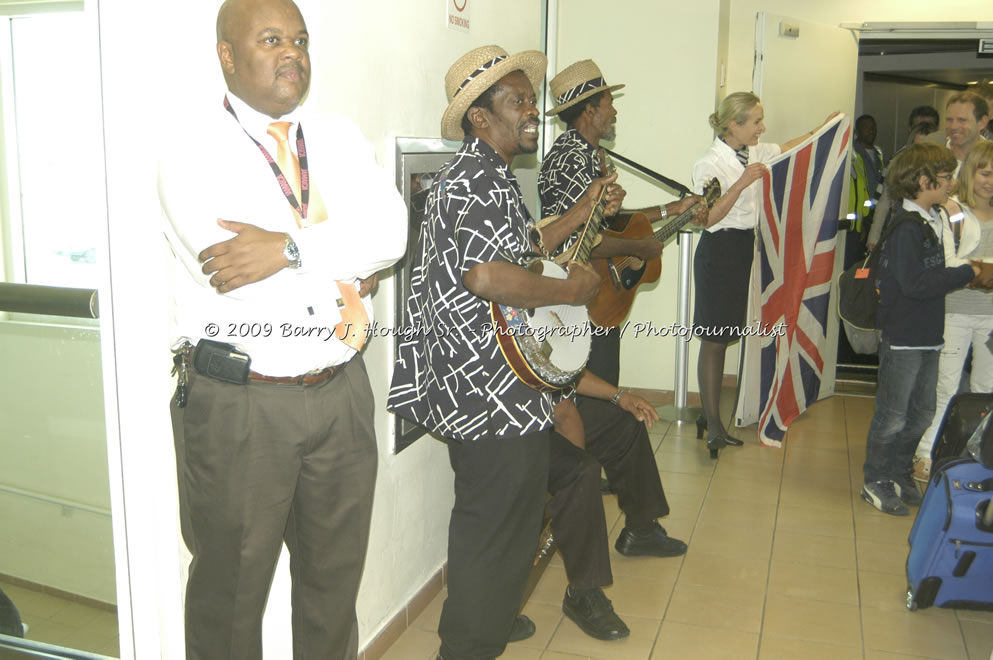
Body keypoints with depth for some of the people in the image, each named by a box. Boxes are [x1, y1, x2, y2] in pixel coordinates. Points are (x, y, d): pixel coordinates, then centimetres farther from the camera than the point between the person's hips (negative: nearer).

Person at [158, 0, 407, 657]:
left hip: (340, 390, 5)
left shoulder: (341, 138, 8)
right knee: (232, 585, 13)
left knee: (336, 575, 20)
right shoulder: (194, 154, -8)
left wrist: (291, 247, -22)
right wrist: (349, 278, -13)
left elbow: (390, 231, -9)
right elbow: (236, 279, -22)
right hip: (237, 403, -4)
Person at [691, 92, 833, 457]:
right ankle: (713, 424, 1)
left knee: (723, 338, 11)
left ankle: (711, 415, 19)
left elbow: (787, 148, 31)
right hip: (719, 251, -8)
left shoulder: (753, 153, 10)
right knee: (713, 340, -4)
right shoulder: (710, 163, -13)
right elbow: (709, 217, -19)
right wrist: (742, 184, -26)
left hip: (745, 249, 8)